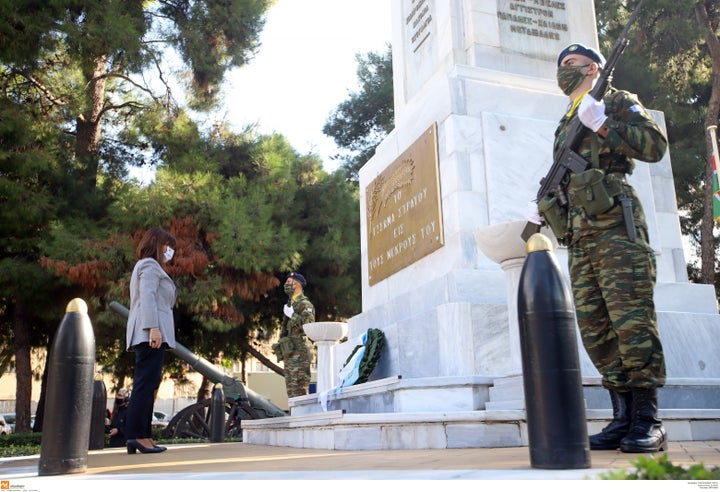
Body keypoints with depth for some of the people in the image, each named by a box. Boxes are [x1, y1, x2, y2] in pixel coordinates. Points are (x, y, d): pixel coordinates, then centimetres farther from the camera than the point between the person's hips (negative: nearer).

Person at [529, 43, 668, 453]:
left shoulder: (617, 101, 10)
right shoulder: (565, 125, 29)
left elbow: (656, 145, -5)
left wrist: (601, 123, -10)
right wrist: (542, 207, 14)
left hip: (615, 226, -7)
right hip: (579, 236, 7)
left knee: (632, 321, -11)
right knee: (595, 330, 1)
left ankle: (649, 422, -7)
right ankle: (624, 416, 6)